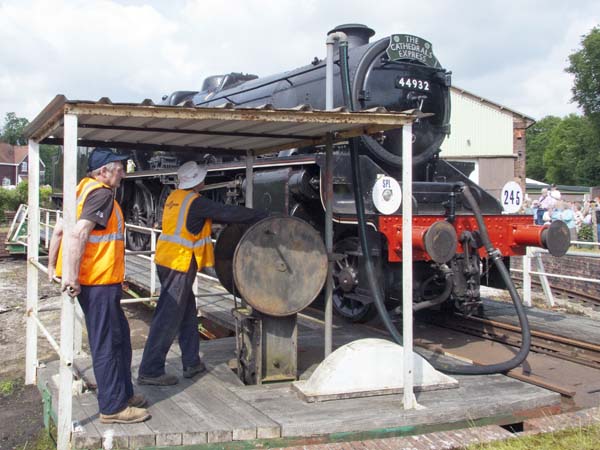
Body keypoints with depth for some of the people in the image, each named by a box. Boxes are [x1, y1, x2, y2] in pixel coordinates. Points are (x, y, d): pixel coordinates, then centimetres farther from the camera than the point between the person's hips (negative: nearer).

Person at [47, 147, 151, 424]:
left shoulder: (85, 189, 14)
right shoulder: (102, 194, -14)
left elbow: (59, 230, 18)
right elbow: (79, 233, -26)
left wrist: (52, 266, 24)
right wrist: (71, 275, -26)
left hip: (91, 280, 10)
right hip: (99, 282, -10)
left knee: (120, 336, 18)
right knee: (107, 344, -1)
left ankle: (123, 393, 29)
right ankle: (113, 408, 8)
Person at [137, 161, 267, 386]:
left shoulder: (175, 197, 12)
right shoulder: (195, 202, -14)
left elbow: (212, 214, 21)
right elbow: (229, 213, -14)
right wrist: (261, 215, -3)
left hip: (167, 260, 9)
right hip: (179, 263, -9)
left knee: (187, 312, 17)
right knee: (168, 318, -5)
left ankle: (191, 362, 25)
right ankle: (150, 371, 0)